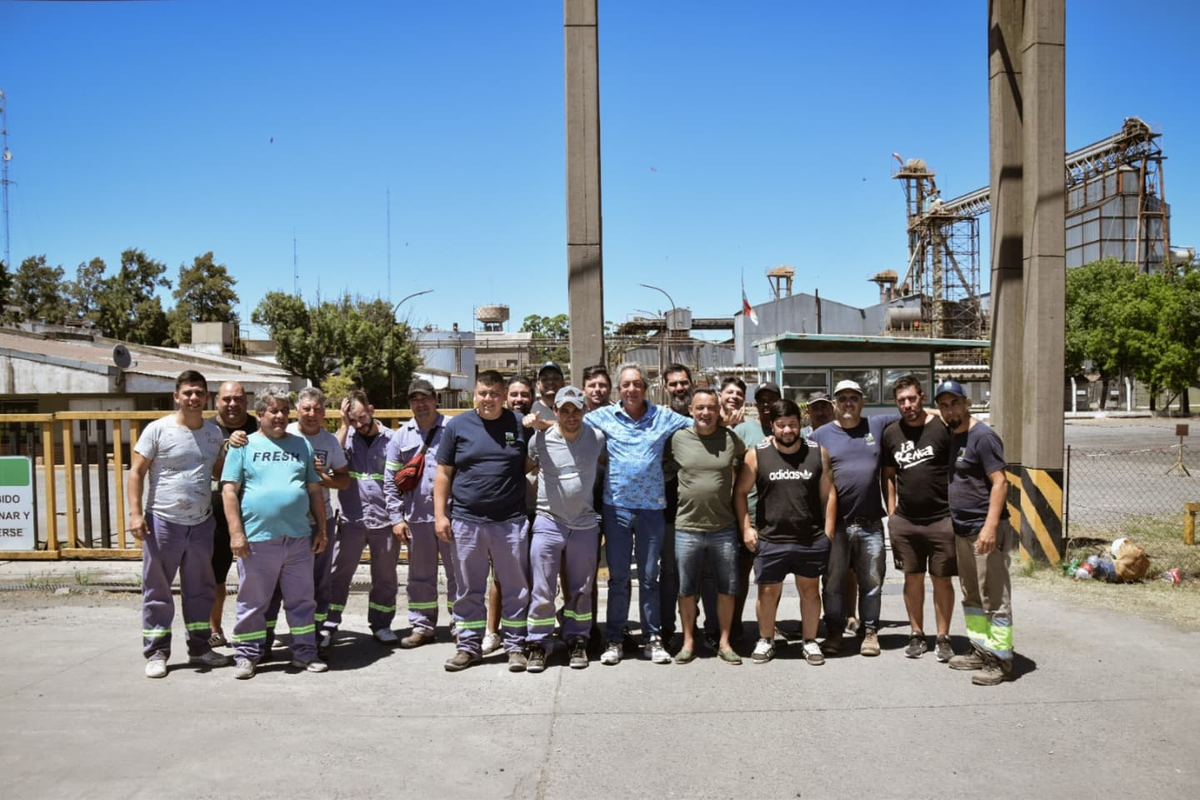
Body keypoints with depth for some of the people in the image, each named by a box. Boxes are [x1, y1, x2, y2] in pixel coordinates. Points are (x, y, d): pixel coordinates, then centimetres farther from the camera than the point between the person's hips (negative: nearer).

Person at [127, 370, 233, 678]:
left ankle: (199, 647, 25)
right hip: (163, 522, -4)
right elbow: (136, 473, -5)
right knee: (158, 591, 6)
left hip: (201, 524, 4)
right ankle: (156, 653, 17)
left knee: (200, 590, 13)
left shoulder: (214, 432, 8)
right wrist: (135, 513, -13)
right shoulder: (158, 429, -5)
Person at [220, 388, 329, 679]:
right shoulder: (244, 446, 3)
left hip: (299, 538, 3)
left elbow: (315, 491, 14)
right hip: (257, 539, -3)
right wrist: (236, 532, -9)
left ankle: (305, 653, 20)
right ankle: (247, 655, 22)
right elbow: (229, 491, -2)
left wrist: (321, 530, 10)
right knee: (252, 602, 8)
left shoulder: (302, 445, 13)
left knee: (302, 600, 9)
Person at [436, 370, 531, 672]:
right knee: (469, 591, 11)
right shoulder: (457, 425, 3)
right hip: (466, 522, 0)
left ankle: (515, 646, 20)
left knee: (515, 589, 7)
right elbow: (443, 473, 5)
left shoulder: (520, 424, 3)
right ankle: (469, 646, 23)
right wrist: (440, 514, -1)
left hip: (511, 522, 0)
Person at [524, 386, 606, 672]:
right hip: (548, 523, -1)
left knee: (581, 590, 12)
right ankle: (539, 645, 16)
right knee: (542, 591, 2)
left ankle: (577, 642, 26)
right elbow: (524, 468, 11)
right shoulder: (540, 440, -6)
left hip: (585, 525, 1)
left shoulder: (597, 438, -3)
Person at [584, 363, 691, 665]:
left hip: (652, 506, 0)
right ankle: (614, 640, 18)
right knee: (618, 577, 8)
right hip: (616, 506, 0)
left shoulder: (664, 416, 5)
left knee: (649, 577, 9)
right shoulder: (604, 416, 3)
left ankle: (653, 639, 19)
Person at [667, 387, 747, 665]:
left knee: (727, 588, 9)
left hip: (724, 528, 1)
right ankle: (688, 642, 25)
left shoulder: (731, 439, 0)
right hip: (687, 528, -1)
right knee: (687, 589, 10)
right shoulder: (677, 438, -2)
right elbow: (665, 469, 10)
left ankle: (724, 643, 24)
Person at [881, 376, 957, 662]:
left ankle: (943, 638, 17)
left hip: (942, 519, -3)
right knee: (912, 578, 11)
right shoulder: (891, 433, 6)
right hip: (905, 521, 3)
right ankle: (917, 635, 22)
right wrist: (892, 514, 8)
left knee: (942, 580, 5)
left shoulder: (942, 428, -7)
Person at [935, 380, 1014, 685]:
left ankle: (1000, 660, 4)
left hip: (985, 531, -9)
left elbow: (1000, 483, -17)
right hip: (962, 531, 9)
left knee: (995, 599, -2)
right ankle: (980, 650, 26)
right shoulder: (950, 437, 12)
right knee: (971, 597, 15)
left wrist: (990, 527, -23)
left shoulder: (982, 437, -12)